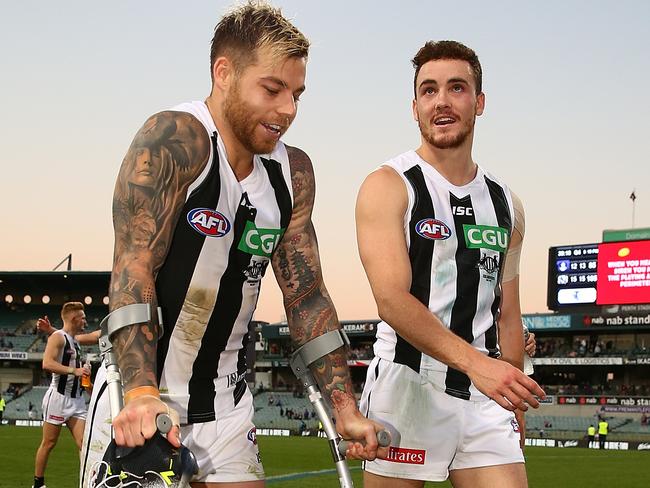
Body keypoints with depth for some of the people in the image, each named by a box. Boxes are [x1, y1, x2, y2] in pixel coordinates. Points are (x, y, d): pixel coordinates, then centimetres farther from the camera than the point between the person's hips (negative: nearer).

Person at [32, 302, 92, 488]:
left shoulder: (74, 341, 19)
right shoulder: (58, 337, -7)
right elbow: (47, 363, -22)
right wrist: (74, 371, -24)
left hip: (76, 399, 8)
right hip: (58, 397, -8)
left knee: (84, 443, -2)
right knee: (49, 443, 0)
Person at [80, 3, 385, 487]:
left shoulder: (293, 172, 3)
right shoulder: (175, 139, -15)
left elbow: (307, 298, 7)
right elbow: (134, 267, -23)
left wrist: (347, 412, 0)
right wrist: (141, 392, -34)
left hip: (226, 408, 5)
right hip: (139, 402, -5)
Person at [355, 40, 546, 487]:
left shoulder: (506, 205, 14)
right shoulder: (389, 186, -4)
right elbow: (392, 300, -17)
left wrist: (515, 403, 16)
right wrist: (474, 362, -28)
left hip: (486, 398, 5)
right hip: (407, 388, -4)